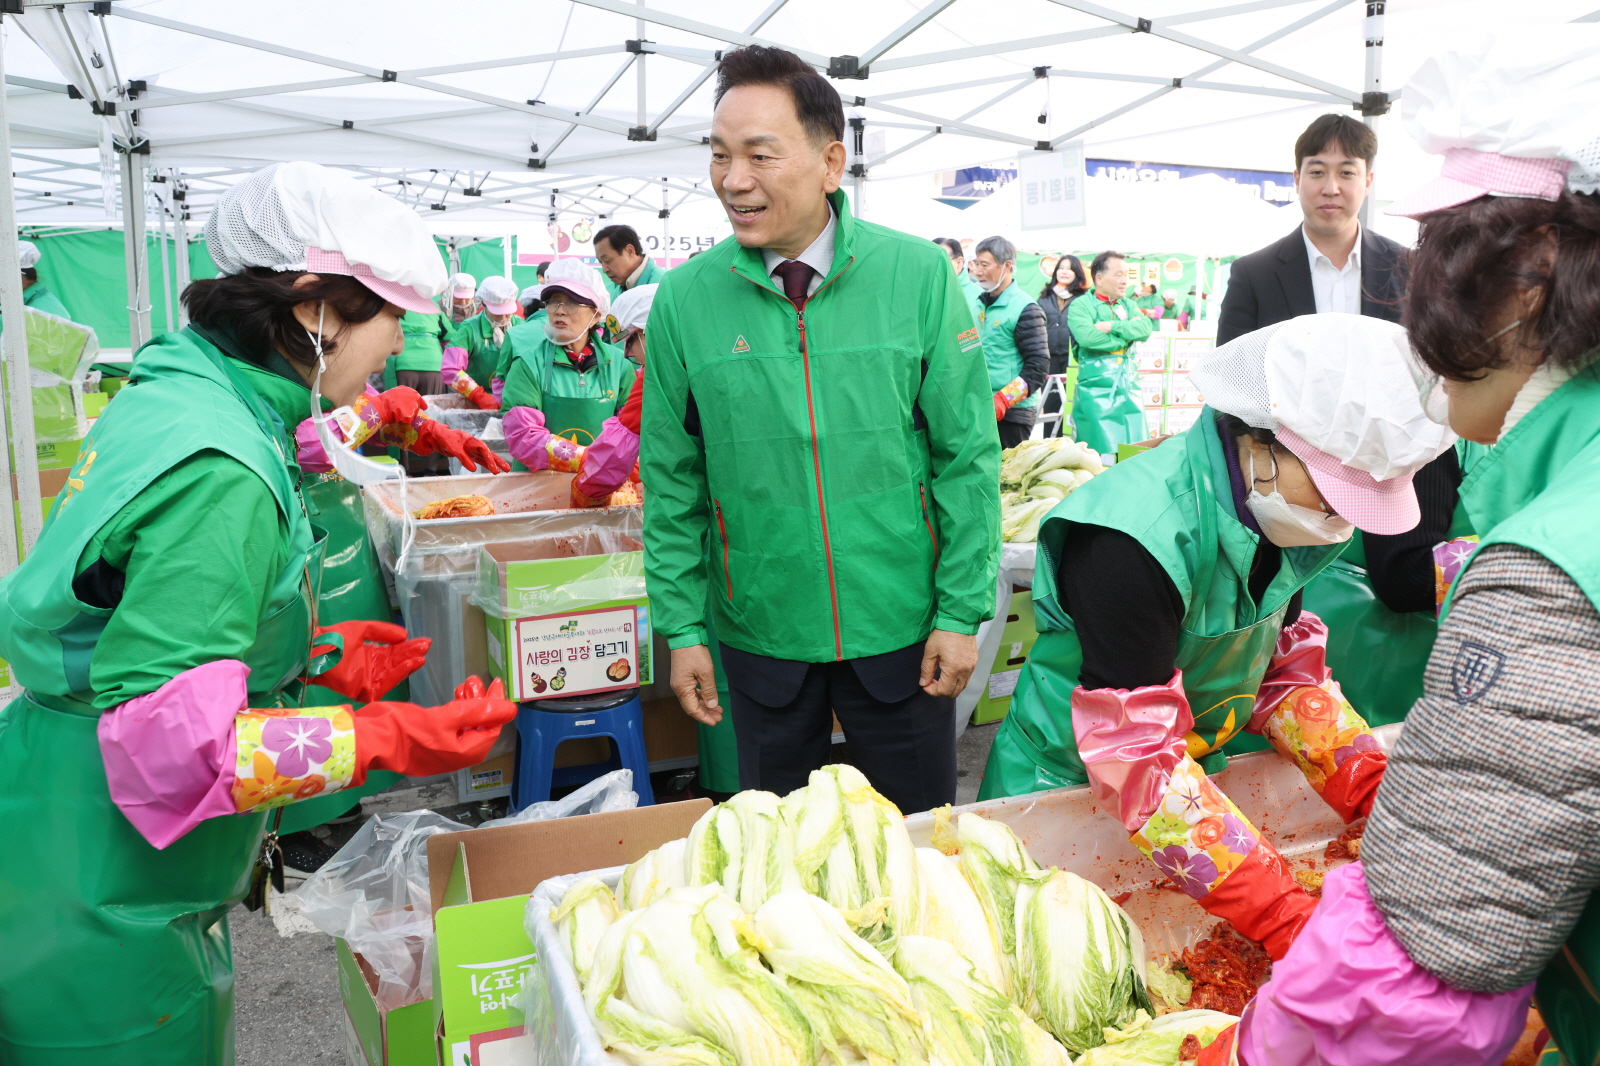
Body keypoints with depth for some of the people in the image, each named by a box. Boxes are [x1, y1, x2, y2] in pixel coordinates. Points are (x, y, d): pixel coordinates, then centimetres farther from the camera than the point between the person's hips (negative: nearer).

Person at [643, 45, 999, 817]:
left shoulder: (918, 276, -9)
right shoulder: (683, 300, -5)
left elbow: (968, 457, -5)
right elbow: (673, 485, 1)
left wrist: (962, 611, -6)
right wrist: (681, 628, 0)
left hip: (902, 630, -1)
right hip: (760, 632, 1)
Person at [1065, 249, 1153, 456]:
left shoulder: (1127, 305, 17)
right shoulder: (1081, 305, 0)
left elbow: (1145, 328, 0)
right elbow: (1087, 336, -18)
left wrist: (1112, 326, -12)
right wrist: (1127, 335, -5)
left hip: (1129, 387, 6)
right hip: (1096, 390, -5)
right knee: (1102, 456, -5)